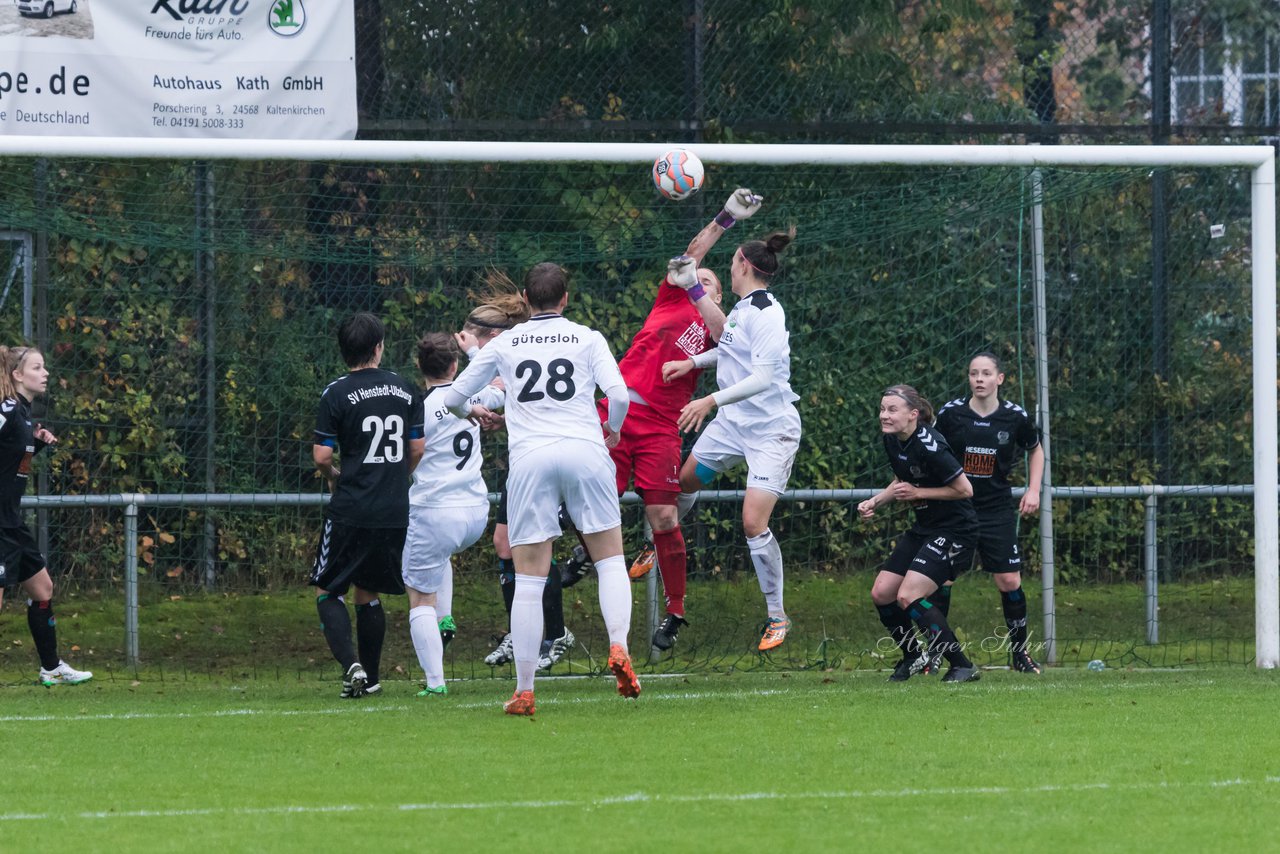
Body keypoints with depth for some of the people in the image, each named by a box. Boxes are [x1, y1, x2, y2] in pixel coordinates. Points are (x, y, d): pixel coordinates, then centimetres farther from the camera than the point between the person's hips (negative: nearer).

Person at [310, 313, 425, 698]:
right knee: (368, 594, 17)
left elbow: (321, 455, -10)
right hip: (395, 513, 4)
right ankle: (370, 678, 17)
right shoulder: (404, 389, 5)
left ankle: (351, 665, -15)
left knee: (328, 591, 5)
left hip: (351, 511, -4)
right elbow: (417, 448, 10)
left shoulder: (337, 393, -8)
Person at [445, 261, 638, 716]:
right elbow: (619, 395, -2)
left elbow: (452, 397, 21)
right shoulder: (587, 338, 10)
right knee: (610, 559, 11)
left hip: (529, 457, 1)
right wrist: (612, 431, 19)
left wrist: (472, 411, 44)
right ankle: (619, 647, -12)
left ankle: (523, 690, -1)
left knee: (529, 579, 1)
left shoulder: (504, 344, 14)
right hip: (585, 450, -1)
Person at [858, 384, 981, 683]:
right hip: (924, 528, 9)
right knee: (881, 593, 4)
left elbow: (964, 489, -19)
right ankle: (912, 657, 28)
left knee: (908, 596, -19)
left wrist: (918, 493, -17)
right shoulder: (892, 441, 1)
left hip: (954, 528, -9)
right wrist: (875, 501, 4)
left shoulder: (929, 446, -25)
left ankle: (962, 666, -9)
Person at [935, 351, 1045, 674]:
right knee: (942, 578, -7)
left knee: (1010, 582, -2)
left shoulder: (1015, 417, -4)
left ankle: (1019, 650, 15)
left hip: (997, 511, 1)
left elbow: (1035, 450, 15)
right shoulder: (950, 414, -7)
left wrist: (1033, 490, 5)